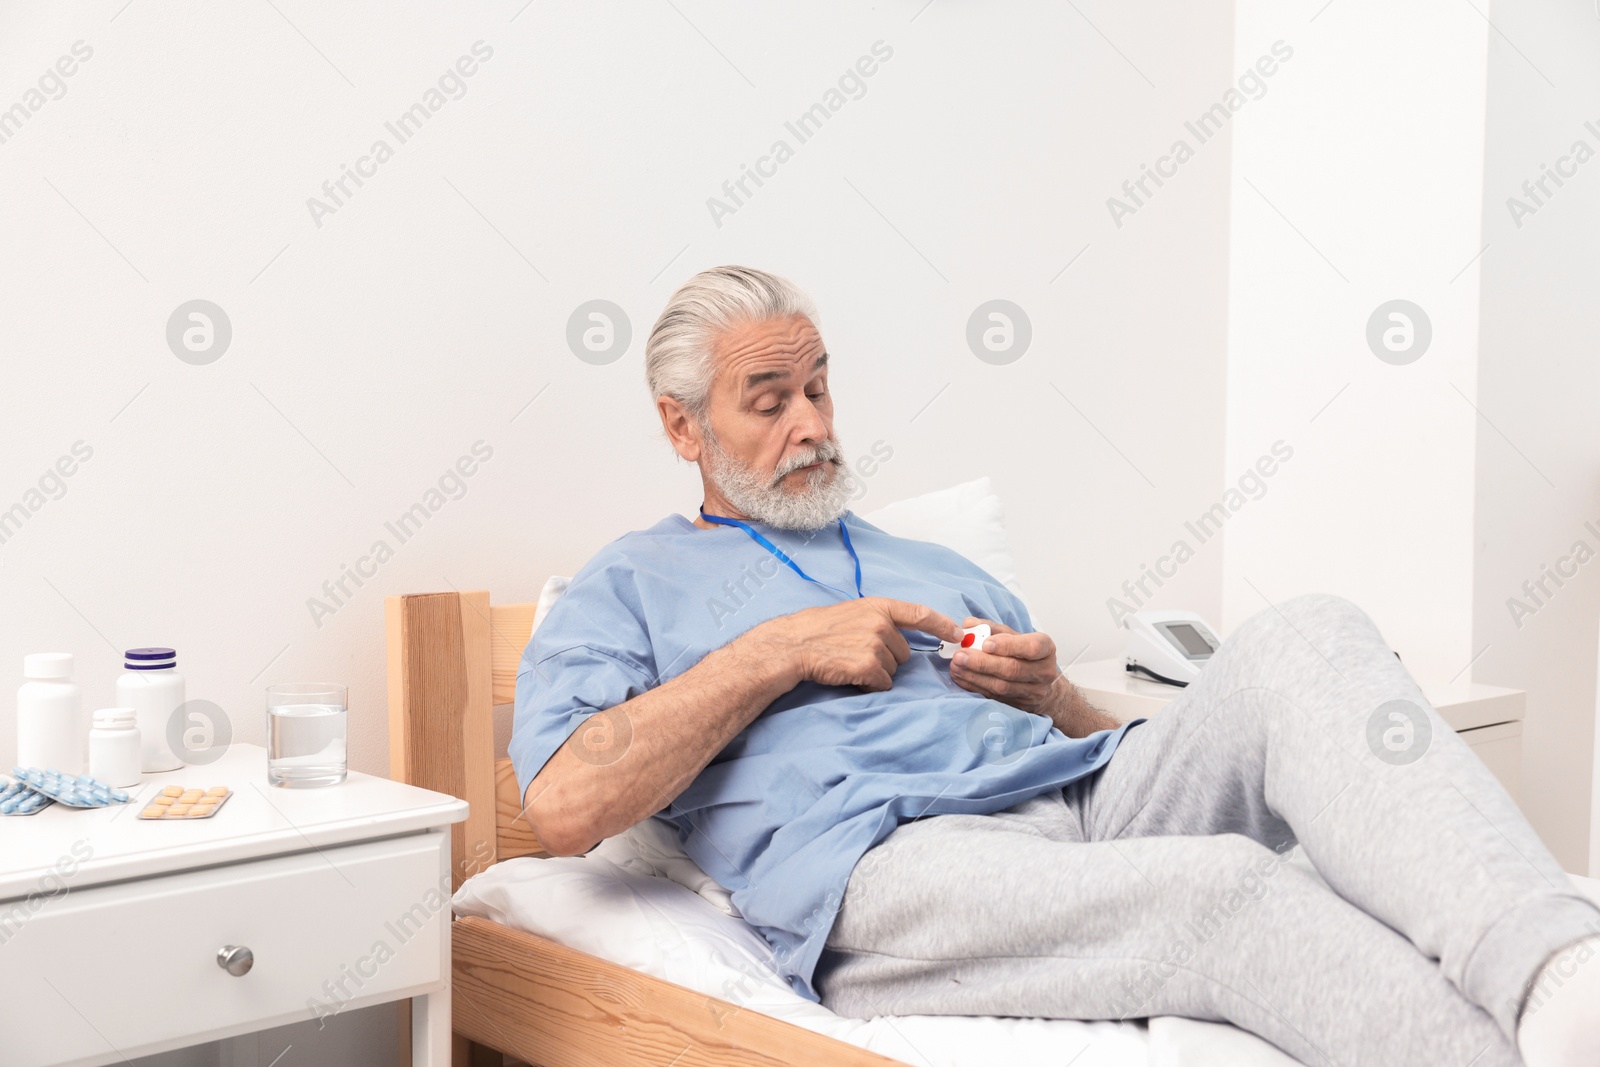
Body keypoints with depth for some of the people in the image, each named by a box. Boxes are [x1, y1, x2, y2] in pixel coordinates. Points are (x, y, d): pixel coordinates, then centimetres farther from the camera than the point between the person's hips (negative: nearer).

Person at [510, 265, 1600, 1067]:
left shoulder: (940, 570, 34)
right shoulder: (630, 586, 18)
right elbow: (566, 805, -2)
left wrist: (1051, 696, 5)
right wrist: (783, 650, -3)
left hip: (1084, 795, 6)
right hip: (890, 857, -5)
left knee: (1306, 636, -24)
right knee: (1228, 884, -35)